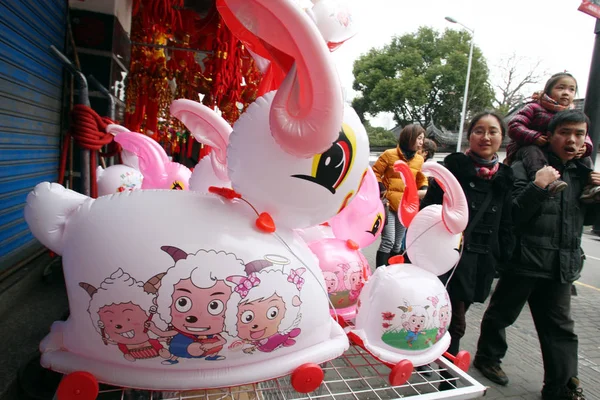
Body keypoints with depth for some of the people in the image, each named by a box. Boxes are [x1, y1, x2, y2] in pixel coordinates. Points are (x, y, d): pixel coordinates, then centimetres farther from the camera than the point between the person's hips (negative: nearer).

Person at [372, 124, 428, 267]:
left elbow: (422, 179, 19)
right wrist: (381, 190, -13)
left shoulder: (419, 159, 7)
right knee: (388, 242, -12)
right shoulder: (389, 154, -7)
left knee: (397, 244, 13)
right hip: (388, 204, -5)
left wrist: (423, 191, -1)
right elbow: (375, 172, -3)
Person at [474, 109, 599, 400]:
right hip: (525, 259, -5)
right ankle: (487, 357, 34)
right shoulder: (527, 166, -8)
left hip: (561, 265, 6)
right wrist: (538, 186, -27)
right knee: (502, 313, 12)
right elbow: (514, 214, -15)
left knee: (560, 328, 12)